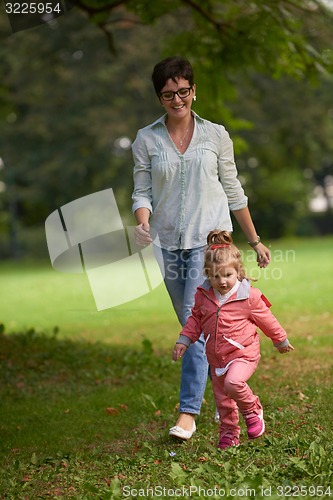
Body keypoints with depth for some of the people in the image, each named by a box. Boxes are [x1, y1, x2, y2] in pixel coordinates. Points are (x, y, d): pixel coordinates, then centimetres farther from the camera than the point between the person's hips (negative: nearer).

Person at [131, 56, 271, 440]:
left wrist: (255, 241, 12)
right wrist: (142, 222, -20)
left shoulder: (215, 135, 3)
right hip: (169, 244, 3)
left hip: (210, 239, -2)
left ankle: (188, 412, -11)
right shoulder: (146, 140, 4)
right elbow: (142, 192, 3)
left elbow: (233, 191, 9)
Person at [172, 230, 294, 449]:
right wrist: (183, 341, 6)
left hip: (243, 353, -5)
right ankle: (229, 434, 34)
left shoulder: (249, 296, -14)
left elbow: (266, 319, 0)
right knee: (222, 400, 13)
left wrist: (281, 340, 12)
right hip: (216, 358, 5)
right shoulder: (203, 296, -3)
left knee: (233, 383, -30)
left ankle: (252, 409, 0)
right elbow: (195, 319, 13)